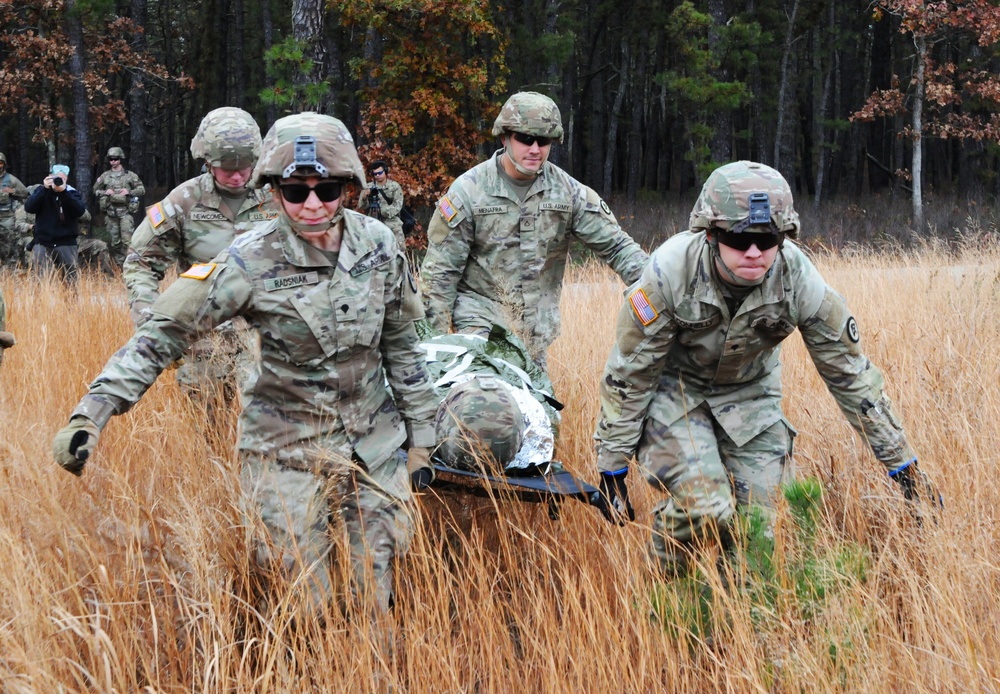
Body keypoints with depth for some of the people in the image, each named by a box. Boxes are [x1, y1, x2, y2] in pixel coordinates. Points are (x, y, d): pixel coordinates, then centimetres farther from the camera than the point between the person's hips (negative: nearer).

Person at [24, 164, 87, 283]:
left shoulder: (73, 193, 6)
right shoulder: (41, 191, 7)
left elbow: (80, 211, -12)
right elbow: (29, 208, -9)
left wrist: (64, 192, -20)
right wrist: (44, 189, -17)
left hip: (66, 243, 0)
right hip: (42, 242, 0)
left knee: (71, 278, 2)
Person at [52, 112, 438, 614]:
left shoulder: (377, 244, -6)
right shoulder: (252, 262, -17)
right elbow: (163, 333, -17)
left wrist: (420, 429, 11)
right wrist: (91, 414, -26)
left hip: (374, 441, 3)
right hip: (290, 449, -3)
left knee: (379, 588, 8)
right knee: (304, 593, 0)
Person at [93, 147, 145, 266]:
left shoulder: (130, 176, 4)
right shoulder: (104, 176, 9)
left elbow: (142, 190, 5)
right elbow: (95, 190, 16)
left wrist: (129, 192, -12)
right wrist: (104, 192, -4)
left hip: (125, 212, -3)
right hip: (110, 212, 3)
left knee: (127, 239, -14)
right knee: (115, 241, 5)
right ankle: (119, 265, 13)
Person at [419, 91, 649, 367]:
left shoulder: (568, 191, 0)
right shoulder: (468, 190, -8)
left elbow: (615, 246, 2)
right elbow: (440, 271, -5)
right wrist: (434, 337, -7)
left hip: (537, 332, 3)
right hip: (481, 320, -3)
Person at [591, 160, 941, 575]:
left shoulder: (798, 279, -25)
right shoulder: (670, 272, -32)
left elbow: (850, 372, -12)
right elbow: (627, 373, -20)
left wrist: (904, 465, -7)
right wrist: (612, 470, -14)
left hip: (749, 390, 3)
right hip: (673, 389, -3)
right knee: (705, 509, -23)